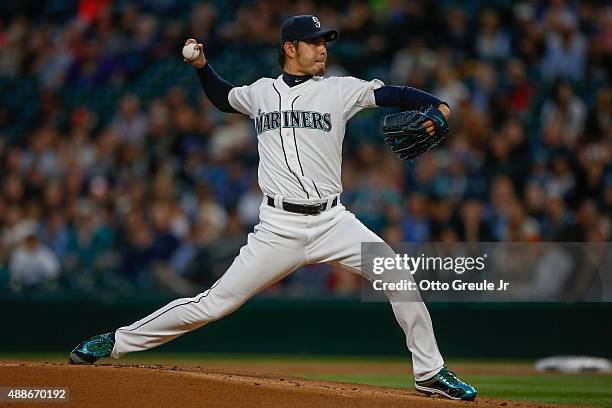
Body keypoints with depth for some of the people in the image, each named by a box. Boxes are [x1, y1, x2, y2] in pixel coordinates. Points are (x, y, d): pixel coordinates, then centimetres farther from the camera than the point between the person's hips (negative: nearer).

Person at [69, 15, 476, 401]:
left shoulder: (339, 89, 4)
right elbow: (224, 97, 31)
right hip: (279, 227, -1)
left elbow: (392, 94, -6)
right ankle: (117, 342, 8)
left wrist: (435, 106, -23)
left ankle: (430, 372, 4)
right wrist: (202, 66, 15)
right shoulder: (262, 92, 11)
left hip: (332, 222, 1)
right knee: (215, 303, -4)